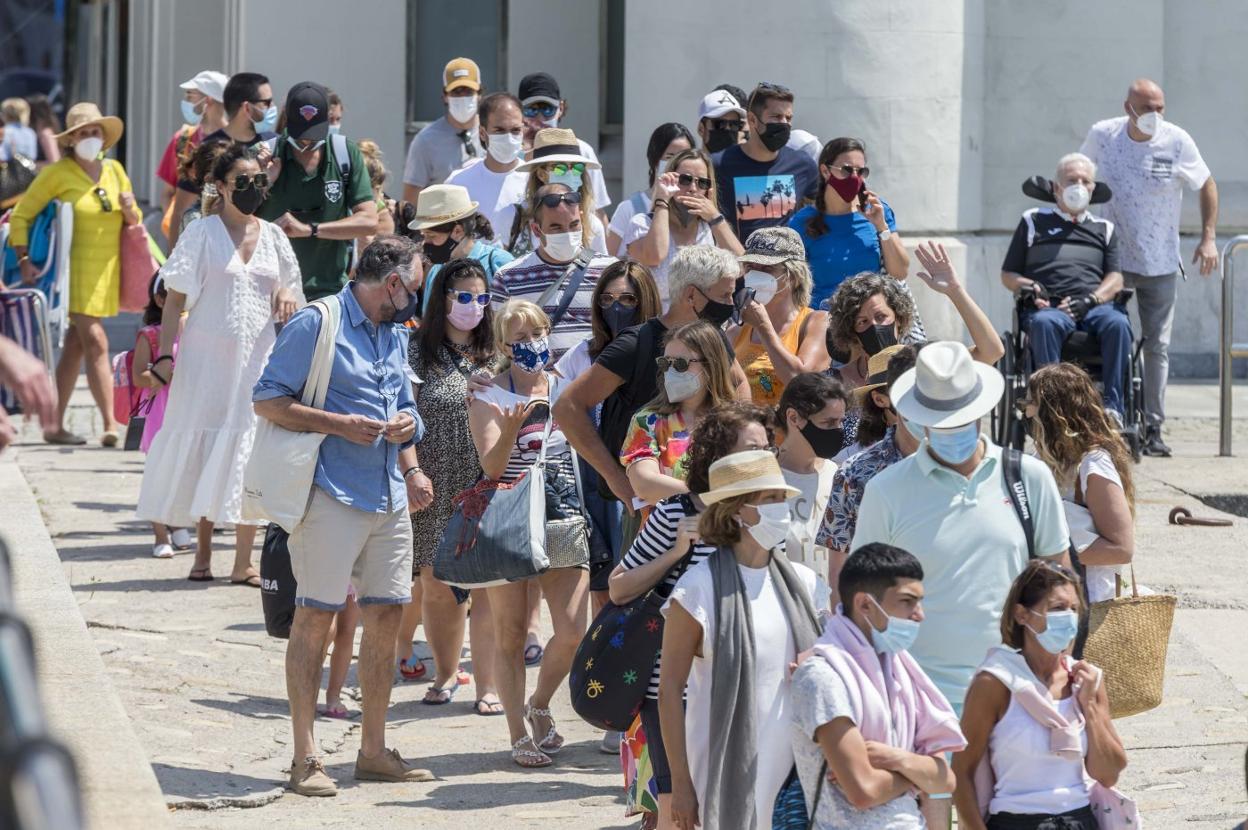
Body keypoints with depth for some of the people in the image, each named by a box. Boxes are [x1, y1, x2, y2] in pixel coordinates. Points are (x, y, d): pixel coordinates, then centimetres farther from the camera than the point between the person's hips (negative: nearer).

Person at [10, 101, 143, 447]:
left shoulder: (114, 170, 9)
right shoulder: (57, 173, -6)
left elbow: (135, 221, 17)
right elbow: (21, 215, -2)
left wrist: (129, 209, -7)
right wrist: (24, 261, -11)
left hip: (106, 272, 6)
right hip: (75, 269, -6)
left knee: (76, 345, 10)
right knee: (96, 343, -14)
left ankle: (55, 425, 15)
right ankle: (110, 425, -19)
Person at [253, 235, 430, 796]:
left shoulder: (396, 336, 19)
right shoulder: (317, 324, -6)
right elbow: (267, 399, -10)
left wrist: (405, 429, 6)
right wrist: (339, 425, -17)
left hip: (389, 498, 8)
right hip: (331, 494, -8)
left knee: (386, 616, 7)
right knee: (316, 616, -6)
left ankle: (373, 750, 17)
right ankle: (304, 759, -4)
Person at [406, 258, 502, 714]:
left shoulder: (494, 355, 9)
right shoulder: (421, 352, 3)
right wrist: (413, 471, -11)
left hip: (485, 487, 0)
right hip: (435, 489, 0)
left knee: (486, 585, -5)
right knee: (436, 586, 5)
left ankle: (487, 683, -2)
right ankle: (446, 672, 23)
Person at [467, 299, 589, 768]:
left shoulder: (565, 389, 10)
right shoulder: (490, 398, -2)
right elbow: (491, 467, -10)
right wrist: (511, 430, -27)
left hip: (563, 518, 3)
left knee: (572, 631, -7)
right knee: (510, 633, 1)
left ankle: (540, 705, 20)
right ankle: (519, 734, 10)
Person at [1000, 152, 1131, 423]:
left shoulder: (1105, 229, 28)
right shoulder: (1034, 221, 25)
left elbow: (1115, 278, 14)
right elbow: (1008, 275, 22)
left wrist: (1090, 300, -6)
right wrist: (1027, 287, -2)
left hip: (1096, 306, 1)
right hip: (1049, 307, -1)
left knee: (1117, 323, -35)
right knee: (1044, 323, -39)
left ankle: (1112, 408, -37)